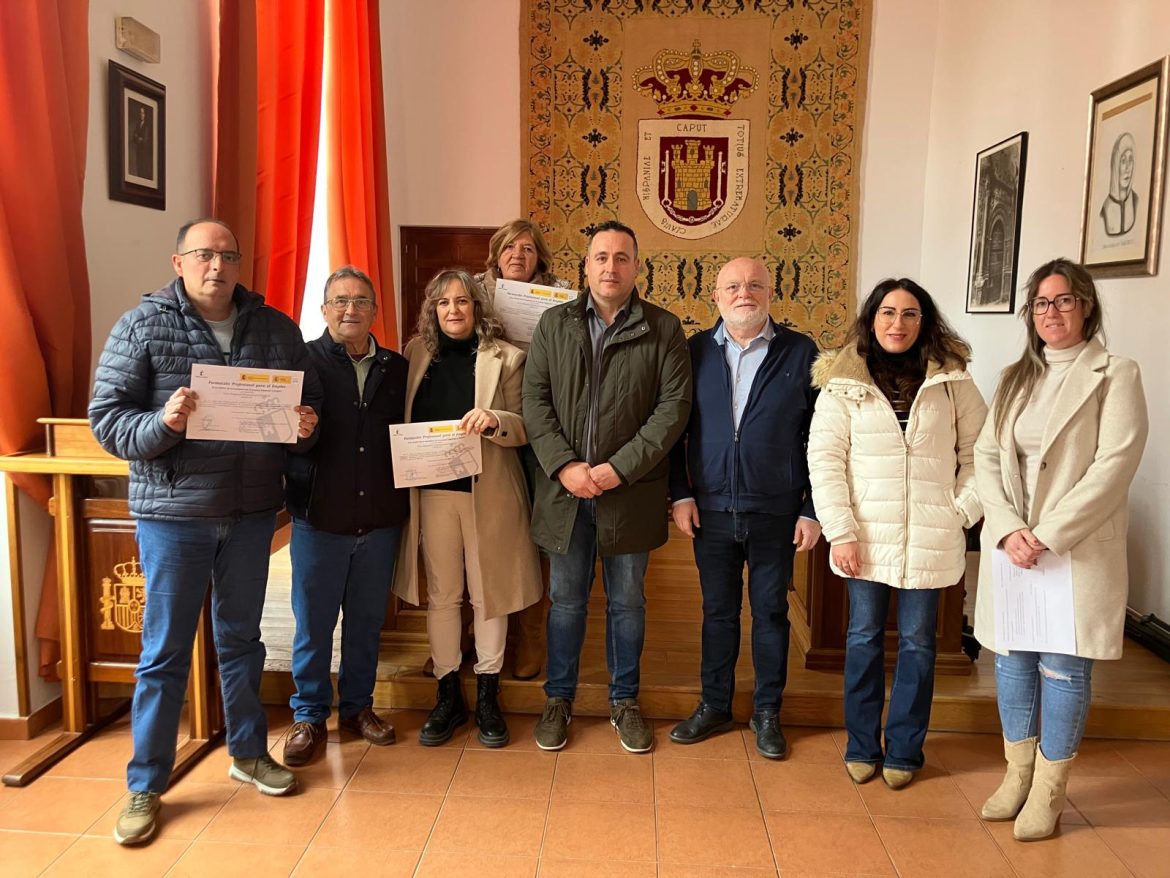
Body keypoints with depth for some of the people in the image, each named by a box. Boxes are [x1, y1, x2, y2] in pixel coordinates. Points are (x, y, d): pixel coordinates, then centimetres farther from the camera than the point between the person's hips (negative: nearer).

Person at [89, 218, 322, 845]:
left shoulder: (276, 328, 4)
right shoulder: (142, 326, -4)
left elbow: (311, 407, 9)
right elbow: (106, 418, -8)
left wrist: (306, 426, -13)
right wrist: (163, 422, -27)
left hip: (252, 510, 3)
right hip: (174, 511, -3)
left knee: (241, 637, 17)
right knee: (165, 651, 6)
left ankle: (249, 752, 35)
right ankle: (145, 785, 22)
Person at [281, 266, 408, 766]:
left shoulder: (397, 369, 8)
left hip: (380, 519, 3)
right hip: (320, 518, -3)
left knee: (367, 620, 15)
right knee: (313, 622, 8)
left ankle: (357, 706, 32)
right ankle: (308, 716, 25)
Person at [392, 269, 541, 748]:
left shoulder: (506, 357, -1)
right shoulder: (417, 353, 8)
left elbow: (525, 426, -2)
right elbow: (404, 418, 15)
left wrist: (493, 420, -23)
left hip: (488, 492, -2)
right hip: (432, 491, 3)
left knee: (488, 594, 7)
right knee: (441, 595, 10)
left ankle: (487, 698, 22)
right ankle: (447, 697, 24)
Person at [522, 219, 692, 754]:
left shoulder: (663, 329, 0)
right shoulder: (553, 324, 5)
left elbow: (674, 406, -7)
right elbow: (535, 400, 0)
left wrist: (620, 468, -15)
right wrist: (564, 465, -13)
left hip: (630, 492, -1)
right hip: (565, 489, 1)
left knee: (627, 602, 13)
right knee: (566, 601, 13)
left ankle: (624, 701, 30)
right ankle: (558, 699, 30)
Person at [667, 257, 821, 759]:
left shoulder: (801, 353, -2)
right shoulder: (695, 351, 3)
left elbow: (818, 437, -1)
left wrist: (813, 509, -4)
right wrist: (680, 494, -2)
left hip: (776, 511, -1)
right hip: (712, 509, 1)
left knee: (770, 612, 11)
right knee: (718, 611, 13)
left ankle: (767, 712, 27)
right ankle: (714, 706, 29)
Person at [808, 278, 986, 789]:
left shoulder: (952, 382, 2)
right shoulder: (842, 384, -2)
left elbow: (978, 451, 8)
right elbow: (824, 459, -6)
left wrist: (963, 510, -2)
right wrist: (840, 532, -11)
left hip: (930, 538, 1)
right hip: (866, 536, 0)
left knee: (917, 643, 10)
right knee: (864, 639, 10)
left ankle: (903, 751, 25)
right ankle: (862, 747, 25)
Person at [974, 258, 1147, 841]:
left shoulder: (1115, 376, -3)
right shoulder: (1015, 379, 12)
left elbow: (1114, 465, -13)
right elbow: (986, 457, 4)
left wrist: (1047, 535, -17)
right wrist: (1009, 529, -11)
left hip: (1077, 549, -5)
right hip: (1010, 546, 5)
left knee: (1062, 667, 2)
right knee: (1011, 661, 11)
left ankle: (1048, 792, 17)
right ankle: (1018, 776, 28)